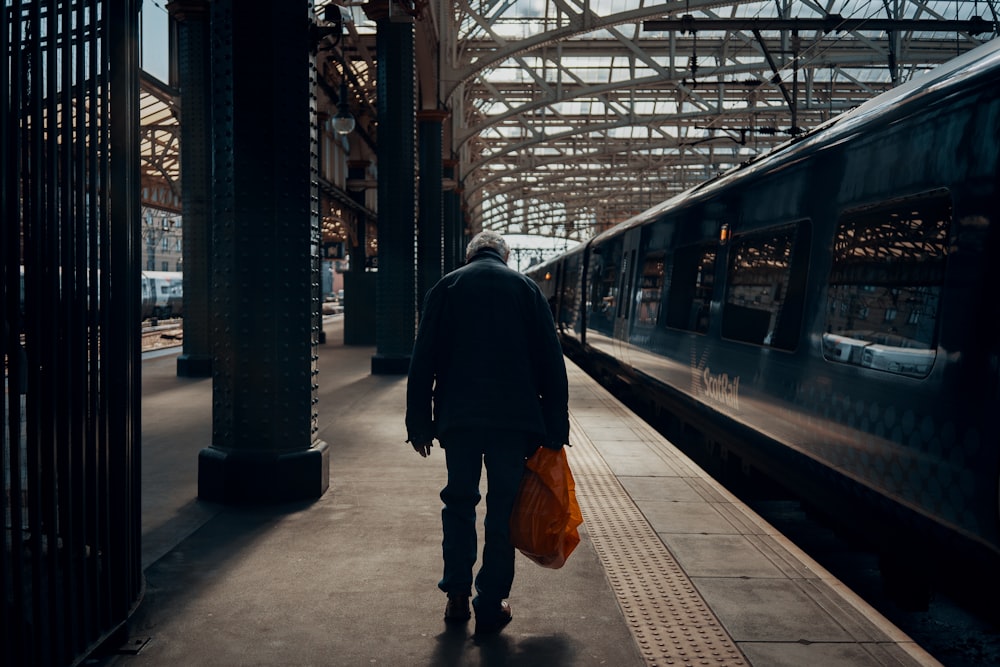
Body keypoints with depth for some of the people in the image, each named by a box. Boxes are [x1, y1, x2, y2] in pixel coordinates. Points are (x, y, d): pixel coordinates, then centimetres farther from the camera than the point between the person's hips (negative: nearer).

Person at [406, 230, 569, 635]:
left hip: (458, 416, 1)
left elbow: (423, 361, 3)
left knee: (459, 503, 16)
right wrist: (555, 428, 5)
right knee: (502, 513, 7)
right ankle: (491, 608, 13)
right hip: (514, 417, -1)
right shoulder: (526, 288, 6)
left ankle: (457, 597, 17)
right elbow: (551, 362, 2)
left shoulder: (445, 288, 8)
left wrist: (419, 424, 7)